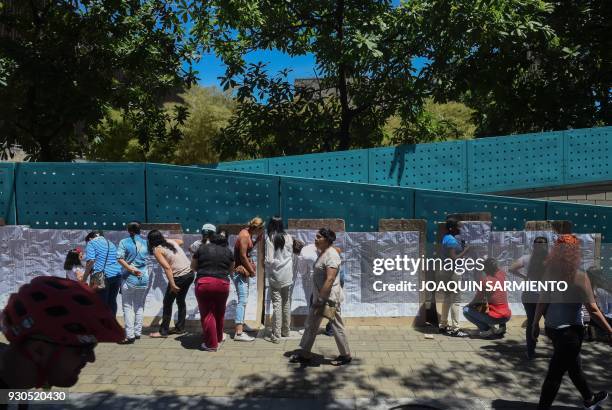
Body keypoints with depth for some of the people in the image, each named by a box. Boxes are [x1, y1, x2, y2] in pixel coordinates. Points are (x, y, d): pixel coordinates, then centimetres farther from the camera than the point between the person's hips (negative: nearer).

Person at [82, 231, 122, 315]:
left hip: (103, 276, -6)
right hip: (117, 274, 7)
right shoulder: (111, 244, 24)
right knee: (112, 301, 15)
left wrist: (85, 277, -6)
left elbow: (91, 261, -11)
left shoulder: (92, 243, 3)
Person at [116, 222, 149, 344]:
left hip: (129, 279, -3)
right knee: (139, 307, 16)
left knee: (128, 307, 3)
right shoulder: (145, 242, 6)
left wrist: (131, 269, -14)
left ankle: (130, 335, -3)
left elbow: (120, 258, -13)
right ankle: (138, 332, 20)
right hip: (144, 279, 3)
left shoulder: (124, 242, -3)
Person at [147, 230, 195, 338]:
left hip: (179, 276, -7)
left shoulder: (157, 250, -8)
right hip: (190, 273, 7)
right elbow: (181, 241, 35)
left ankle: (163, 331, 13)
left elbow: (167, 267, -19)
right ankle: (180, 327, 30)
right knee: (181, 300, 21)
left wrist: (172, 285, -20)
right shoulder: (171, 241, 10)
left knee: (167, 302, 7)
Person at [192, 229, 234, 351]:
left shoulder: (202, 248, 8)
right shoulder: (228, 251, 12)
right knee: (219, 313, 21)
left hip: (203, 283, -2)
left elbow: (193, 267, 18)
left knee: (207, 314, 7)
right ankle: (219, 338, 38)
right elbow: (231, 270, 22)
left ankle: (211, 344, 12)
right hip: (223, 283, 2)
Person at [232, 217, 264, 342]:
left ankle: (241, 323, 36)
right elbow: (243, 256, -21)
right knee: (243, 300, -14)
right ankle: (239, 333, -16)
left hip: (243, 270, 10)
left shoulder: (248, 233, 8)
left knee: (244, 298, 21)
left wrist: (258, 239, 6)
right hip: (239, 271, -10)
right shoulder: (245, 235, -20)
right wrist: (252, 271, -13)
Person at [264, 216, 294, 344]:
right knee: (286, 303, 14)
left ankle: (276, 336, 2)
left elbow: (269, 260, -14)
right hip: (288, 275, 4)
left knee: (277, 305, -1)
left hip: (275, 276, -4)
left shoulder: (270, 238, -11)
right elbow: (291, 256, 4)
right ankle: (285, 331, 26)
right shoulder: (288, 237, -1)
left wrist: (268, 271, 3)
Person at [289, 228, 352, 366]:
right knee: (311, 325, 15)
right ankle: (305, 354, 27)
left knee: (337, 327, 4)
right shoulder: (322, 252, 11)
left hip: (329, 298, -10)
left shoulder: (331, 255, -20)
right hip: (319, 296, 10)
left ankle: (346, 356, 20)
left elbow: (330, 279, -26)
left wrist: (321, 299, -25)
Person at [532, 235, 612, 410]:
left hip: (551, 327, 7)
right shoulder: (580, 277, -19)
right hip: (569, 330, -7)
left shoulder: (551, 273, -2)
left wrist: (535, 324, 9)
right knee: (555, 373, 4)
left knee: (574, 366, 27)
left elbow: (542, 301, 0)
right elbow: (593, 309, -15)